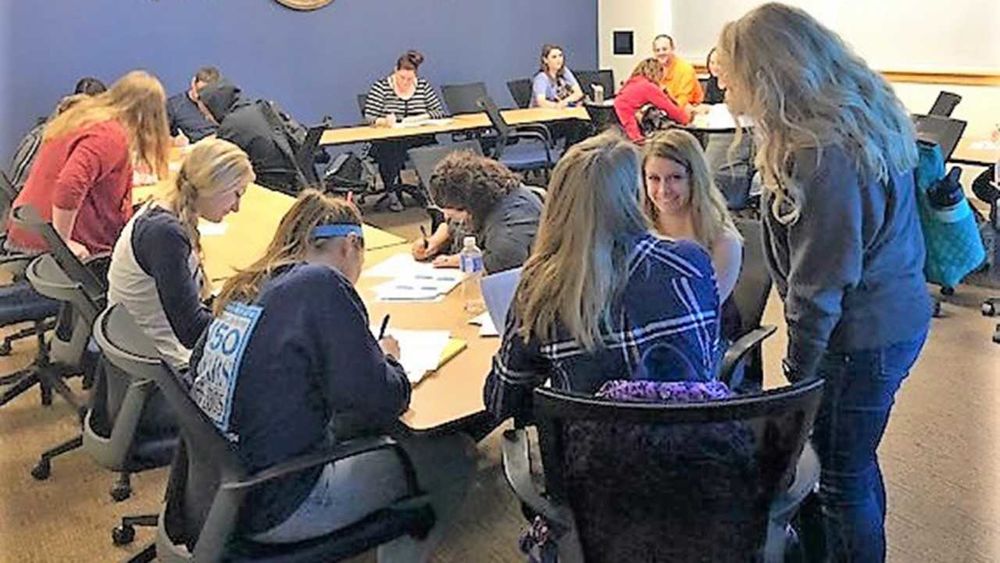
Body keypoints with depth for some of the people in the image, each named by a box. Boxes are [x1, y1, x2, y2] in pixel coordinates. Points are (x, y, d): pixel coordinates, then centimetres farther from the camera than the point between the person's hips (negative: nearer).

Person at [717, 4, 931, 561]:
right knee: (854, 462, 25)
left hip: (862, 337, -10)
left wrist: (799, 367, -13)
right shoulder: (864, 117, 4)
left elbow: (820, 280, -22)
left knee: (843, 476, 8)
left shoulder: (825, 152, -26)